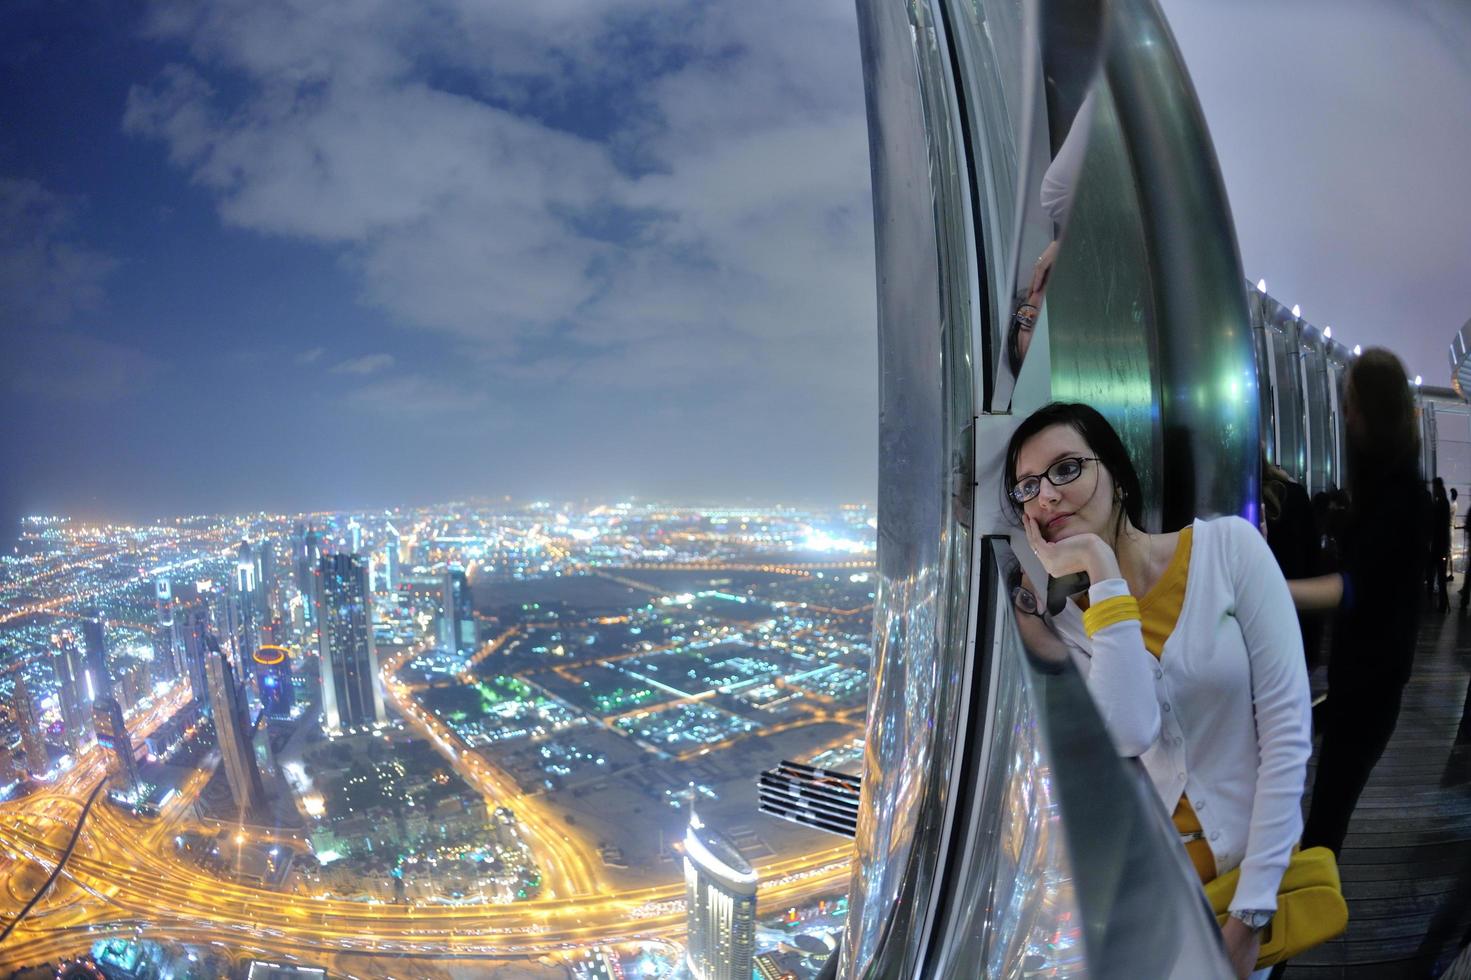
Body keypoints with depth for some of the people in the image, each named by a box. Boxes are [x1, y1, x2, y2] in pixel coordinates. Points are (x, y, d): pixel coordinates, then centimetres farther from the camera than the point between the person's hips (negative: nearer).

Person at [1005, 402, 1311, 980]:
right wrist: (1102, 580, -21)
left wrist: (1249, 913, -10)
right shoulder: (1061, 617, -6)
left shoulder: (1228, 546, -10)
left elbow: (1288, 726, -11)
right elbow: (1131, 736, -22)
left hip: (1249, 858, -1)